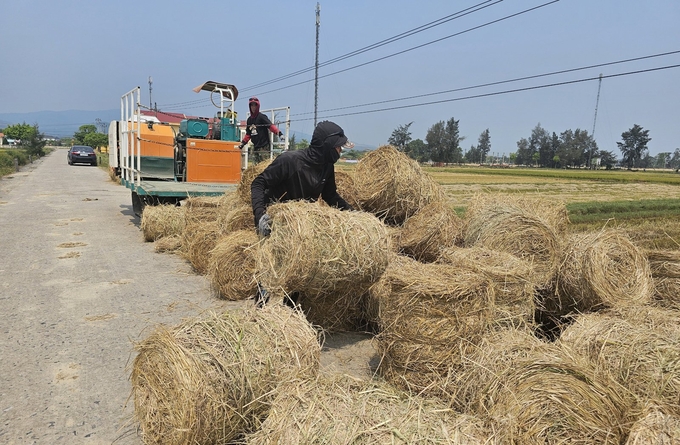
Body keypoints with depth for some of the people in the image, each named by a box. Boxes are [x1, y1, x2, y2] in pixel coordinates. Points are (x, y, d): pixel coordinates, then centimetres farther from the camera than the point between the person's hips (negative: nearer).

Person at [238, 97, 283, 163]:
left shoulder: (262, 117, -6)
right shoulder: (249, 119, 14)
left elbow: (271, 126, -18)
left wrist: (279, 133, -32)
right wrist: (243, 143, 15)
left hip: (264, 146, -7)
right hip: (255, 146, 7)